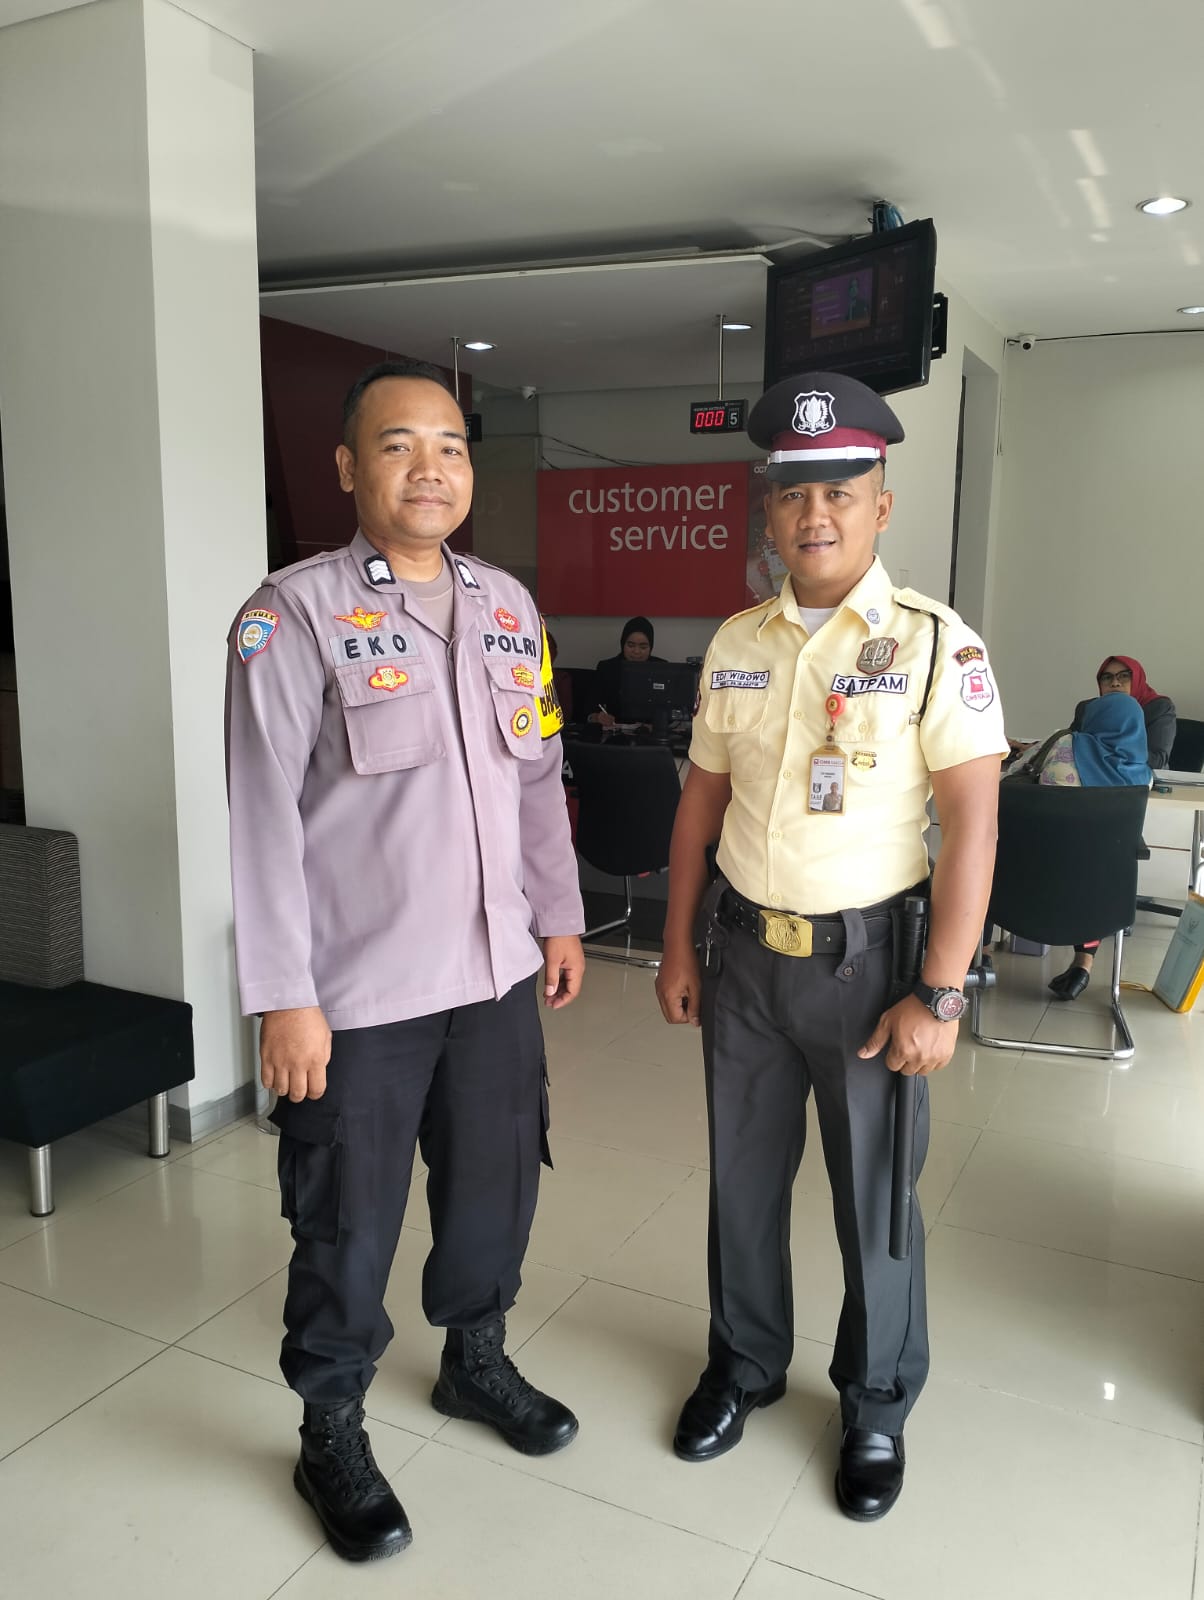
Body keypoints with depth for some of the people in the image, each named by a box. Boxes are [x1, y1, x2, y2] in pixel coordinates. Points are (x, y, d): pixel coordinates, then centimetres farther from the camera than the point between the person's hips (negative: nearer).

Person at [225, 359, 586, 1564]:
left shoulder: (507, 604, 7)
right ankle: (331, 1435, 36)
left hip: (496, 973, 6)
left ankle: (475, 1360, 47)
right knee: (348, 1226, 11)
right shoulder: (294, 614, -11)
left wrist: (558, 915, 14)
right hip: (358, 993, -5)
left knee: (494, 1187, 20)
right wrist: (283, 997, -14)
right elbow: (265, 817, -13)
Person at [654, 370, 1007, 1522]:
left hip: (864, 959, -4)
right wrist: (678, 948, 8)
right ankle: (745, 1363, 43)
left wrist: (938, 996, -16)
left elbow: (972, 821, -13)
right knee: (742, 1177, 18)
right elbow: (703, 799, 9)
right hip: (744, 951, 4)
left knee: (873, 1197, 12)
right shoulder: (736, 643, 4)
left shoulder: (934, 644, -10)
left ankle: (876, 1407, 37)